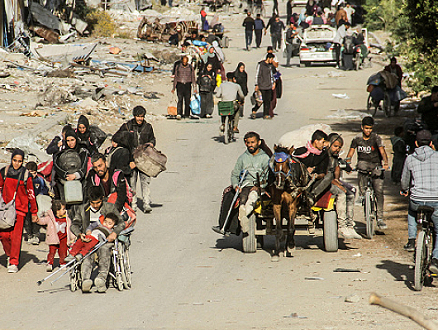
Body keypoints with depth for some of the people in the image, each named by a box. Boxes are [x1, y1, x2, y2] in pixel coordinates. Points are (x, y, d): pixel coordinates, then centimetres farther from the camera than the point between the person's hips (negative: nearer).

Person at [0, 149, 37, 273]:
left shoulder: (26, 175, -2)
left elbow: (31, 194, 4)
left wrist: (34, 212, 7)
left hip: (20, 208, -2)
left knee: (16, 236, -7)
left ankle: (14, 263, -3)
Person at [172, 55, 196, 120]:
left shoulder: (190, 67, 6)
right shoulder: (178, 67, 6)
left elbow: (193, 78, 8)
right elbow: (175, 78, 10)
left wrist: (194, 87, 1)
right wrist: (174, 87, 8)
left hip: (187, 85, 1)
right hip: (180, 85, -1)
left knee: (187, 101, 1)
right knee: (180, 99, -11)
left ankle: (187, 114, 9)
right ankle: (179, 114, -18)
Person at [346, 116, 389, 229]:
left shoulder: (376, 138, -8)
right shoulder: (357, 138, -2)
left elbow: (382, 151, -21)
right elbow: (351, 152, -4)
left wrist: (385, 163, -38)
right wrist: (347, 163, -23)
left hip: (376, 165, -2)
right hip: (363, 162, 2)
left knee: (379, 191, -12)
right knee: (361, 166, -33)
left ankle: (380, 218, -8)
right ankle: (362, 193, -14)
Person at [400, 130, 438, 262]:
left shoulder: (410, 159, 5)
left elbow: (404, 180, 15)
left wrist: (404, 190, 36)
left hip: (417, 200, 2)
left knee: (412, 211, 38)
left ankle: (411, 241, 27)